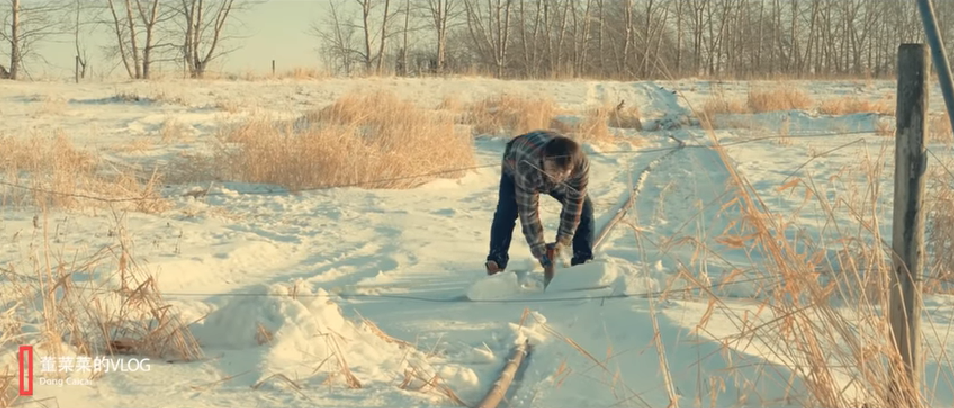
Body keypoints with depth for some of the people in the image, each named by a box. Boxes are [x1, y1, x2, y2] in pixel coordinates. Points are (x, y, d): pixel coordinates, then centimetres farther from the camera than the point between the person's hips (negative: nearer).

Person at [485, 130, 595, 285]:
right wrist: (540, 251, -38)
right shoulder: (526, 168, -49)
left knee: (584, 208, -10)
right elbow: (528, 212, -41)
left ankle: (584, 261, 1)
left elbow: (573, 205, -30)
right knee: (506, 211, -24)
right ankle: (496, 263, -15)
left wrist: (563, 241, -29)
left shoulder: (581, 164, -41)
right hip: (514, 169, -3)